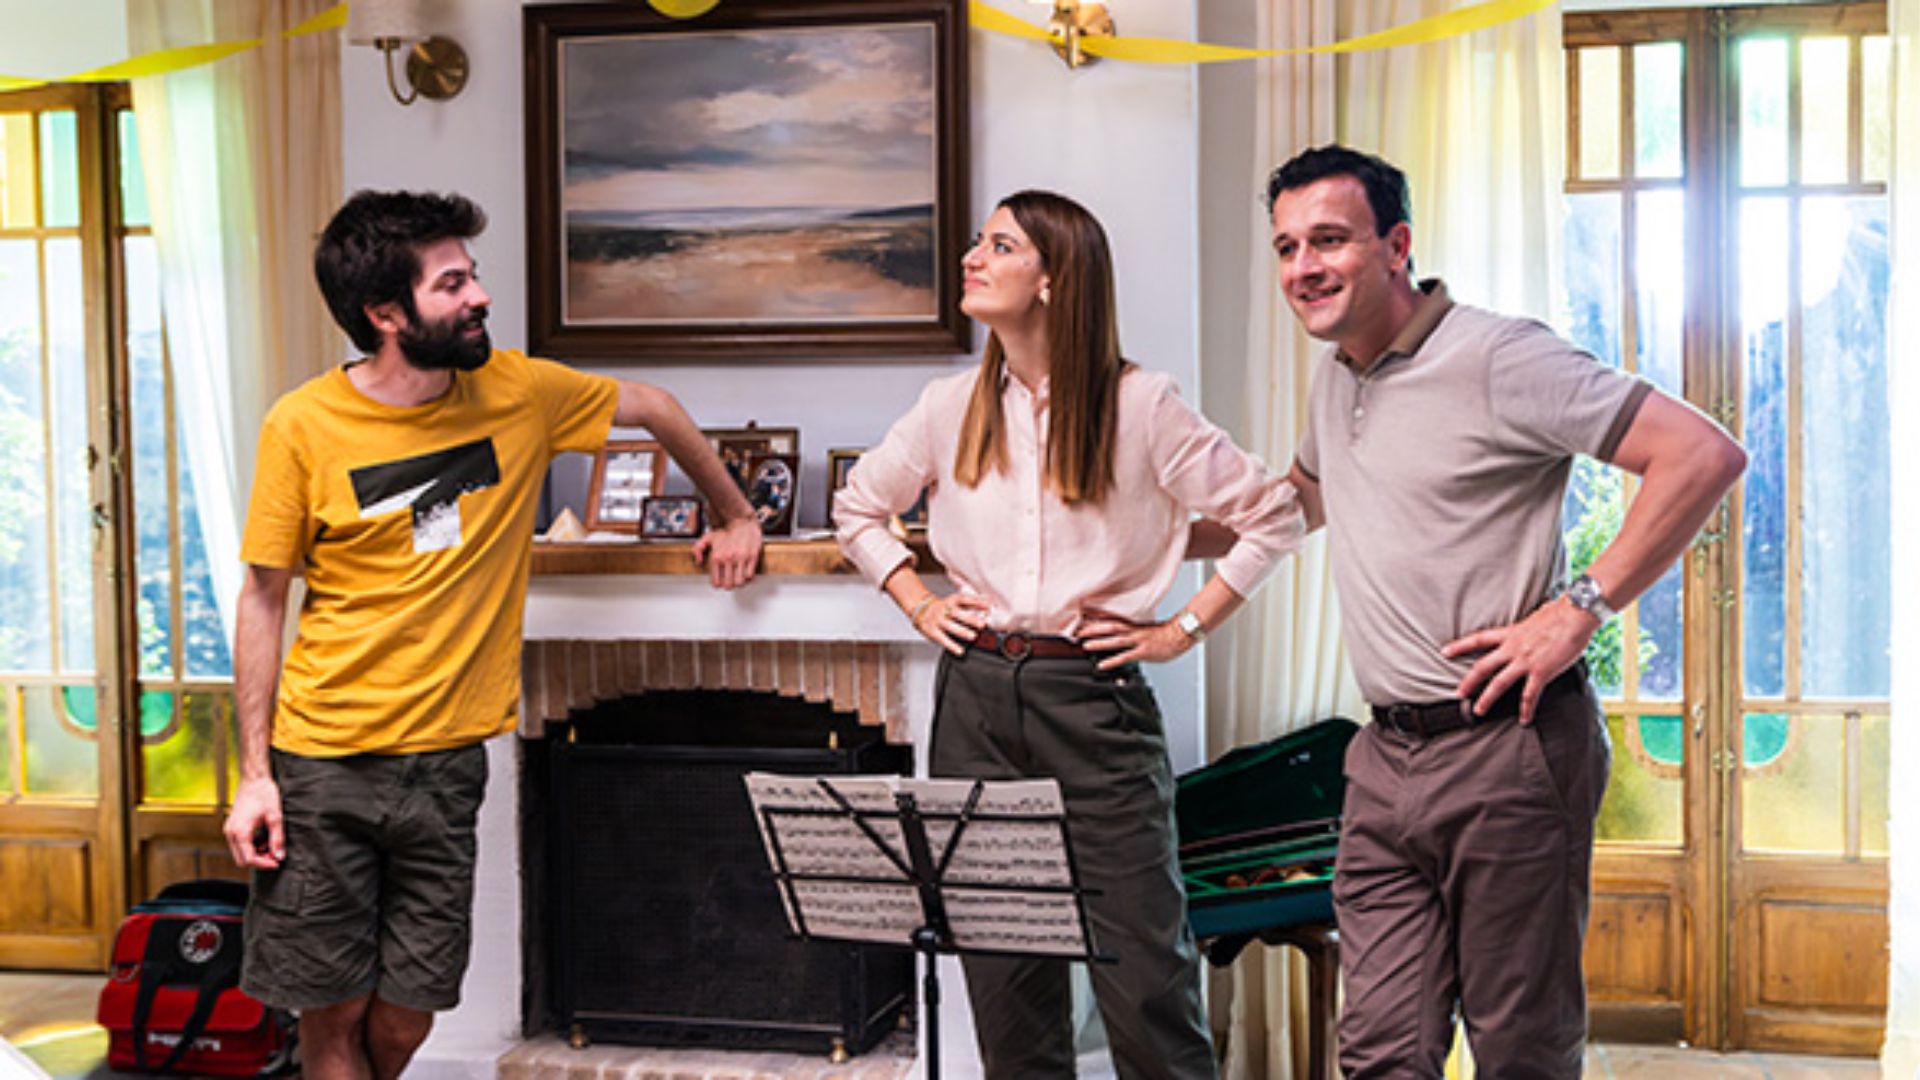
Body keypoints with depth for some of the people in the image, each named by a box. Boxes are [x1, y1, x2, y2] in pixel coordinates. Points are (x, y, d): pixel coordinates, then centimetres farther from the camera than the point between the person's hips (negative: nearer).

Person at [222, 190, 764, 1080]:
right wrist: (254, 772, -5)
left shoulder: (520, 392, -1)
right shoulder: (303, 427, -7)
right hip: (323, 764, -2)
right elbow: (263, 599, -2)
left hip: (446, 762, 2)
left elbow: (654, 408, 17)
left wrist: (737, 517, 25)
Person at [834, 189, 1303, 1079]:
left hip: (1092, 697, -4)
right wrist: (920, 606, 12)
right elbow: (857, 508, 23)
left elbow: (1272, 514, -1)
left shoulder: (1139, 406, -5)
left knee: (1142, 968, -5)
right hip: (976, 697, 4)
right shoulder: (951, 407, 7)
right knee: (1003, 973, 9)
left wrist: (1183, 629, -3)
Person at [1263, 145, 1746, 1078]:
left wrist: (1578, 610, -16)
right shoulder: (1334, 378, 14)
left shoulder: (1497, 358, -11)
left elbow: (1705, 455, -16)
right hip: (1386, 758, 7)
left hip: (1508, 748, -7)